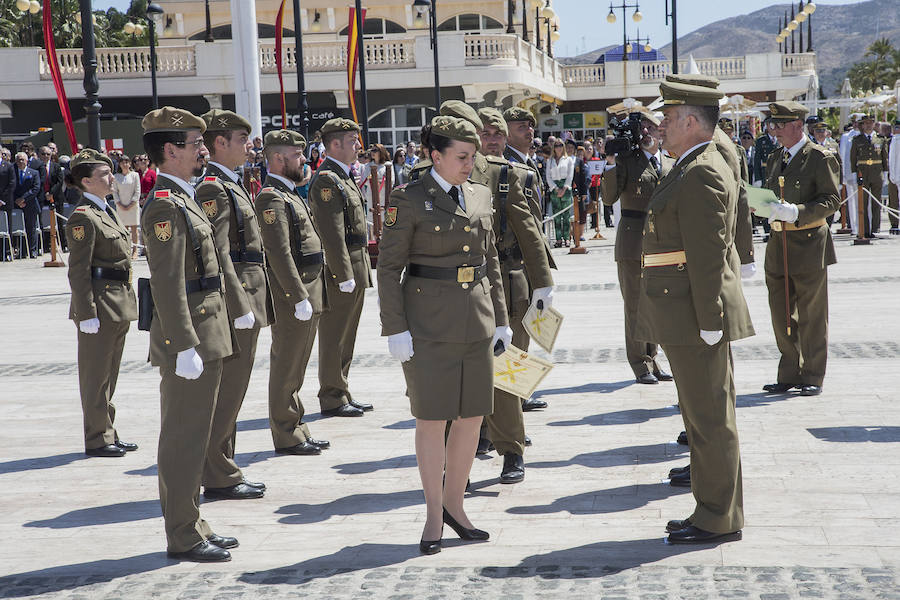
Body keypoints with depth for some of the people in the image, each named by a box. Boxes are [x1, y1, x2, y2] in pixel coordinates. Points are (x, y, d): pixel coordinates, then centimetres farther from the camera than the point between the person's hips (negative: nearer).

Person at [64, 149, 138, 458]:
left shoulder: (108, 212, 15)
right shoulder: (83, 217, -14)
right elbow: (78, 270, -18)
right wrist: (87, 313, -21)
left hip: (118, 305, 9)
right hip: (100, 306, -9)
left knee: (109, 374, 16)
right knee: (96, 375, 1)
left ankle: (107, 433, 24)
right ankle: (97, 440, 9)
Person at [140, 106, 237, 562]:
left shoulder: (184, 199, 16)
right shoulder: (166, 205, -16)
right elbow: (167, 285, -22)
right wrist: (184, 347, -24)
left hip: (205, 337, 10)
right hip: (189, 340, -10)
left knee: (191, 437, 16)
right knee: (183, 440, -2)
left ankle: (191, 527, 25)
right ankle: (183, 538, 6)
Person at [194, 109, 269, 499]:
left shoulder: (230, 185, 18)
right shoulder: (212, 188, -14)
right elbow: (217, 255, -20)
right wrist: (239, 307, -22)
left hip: (244, 300, 10)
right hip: (234, 300, -10)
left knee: (227, 391, 15)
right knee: (226, 392, -4)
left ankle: (221, 471, 22)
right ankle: (219, 478, 2)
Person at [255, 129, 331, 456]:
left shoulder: (289, 194, 17)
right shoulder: (273, 199, -15)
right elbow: (279, 254, -22)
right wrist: (299, 298, -23)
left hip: (307, 292, 10)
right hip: (292, 297, -10)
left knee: (294, 367, 16)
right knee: (286, 368, -2)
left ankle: (298, 429, 24)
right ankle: (286, 436, 5)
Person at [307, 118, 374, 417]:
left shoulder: (344, 177, 17)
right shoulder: (327, 180, -16)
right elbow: (332, 235, -21)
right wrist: (344, 275, -22)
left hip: (355, 271, 10)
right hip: (340, 270, -10)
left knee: (346, 338, 15)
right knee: (335, 338, -2)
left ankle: (341, 395, 24)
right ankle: (332, 400, 6)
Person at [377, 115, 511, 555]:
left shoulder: (480, 196, 11)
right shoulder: (409, 200, -6)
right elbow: (388, 267, -7)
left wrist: (500, 319, 14)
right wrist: (396, 329, -12)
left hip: (475, 321, 6)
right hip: (429, 323, -5)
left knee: (472, 416, 7)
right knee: (432, 419, 0)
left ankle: (454, 504, 23)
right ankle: (433, 516, 12)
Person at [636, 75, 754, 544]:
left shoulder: (702, 174, -17)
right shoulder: (692, 169, 17)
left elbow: (708, 254, -22)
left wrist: (709, 323, -23)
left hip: (695, 318, -11)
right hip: (686, 317, 11)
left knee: (709, 417, -2)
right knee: (703, 416, 16)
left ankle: (719, 519, 6)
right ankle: (713, 509, 25)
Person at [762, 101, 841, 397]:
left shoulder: (820, 158, -7)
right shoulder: (776, 158, 14)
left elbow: (832, 199, -12)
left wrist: (797, 212, -24)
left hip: (809, 245, -7)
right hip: (779, 245, 7)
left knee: (811, 315, 2)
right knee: (781, 313, 9)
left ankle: (812, 377, 11)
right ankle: (789, 375, 20)